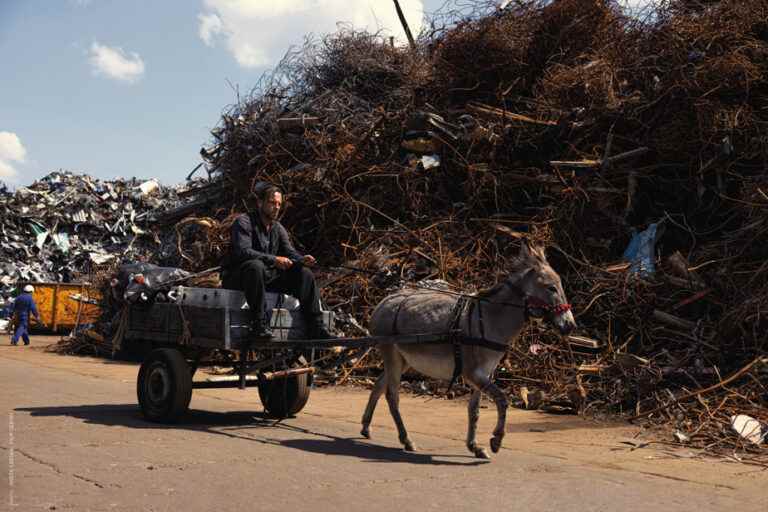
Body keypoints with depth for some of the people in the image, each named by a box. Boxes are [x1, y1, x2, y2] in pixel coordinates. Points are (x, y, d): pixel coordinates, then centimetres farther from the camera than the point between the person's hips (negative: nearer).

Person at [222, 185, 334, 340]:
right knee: (256, 266, -40)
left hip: (266, 278, 7)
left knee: (305, 274, -5)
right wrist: (273, 259, -35)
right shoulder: (243, 222, -12)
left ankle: (316, 328, -7)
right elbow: (243, 251, -26)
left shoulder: (278, 228, 12)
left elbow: (290, 252, 6)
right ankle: (258, 323, -33)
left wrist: (302, 259, -18)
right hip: (237, 279, -7)